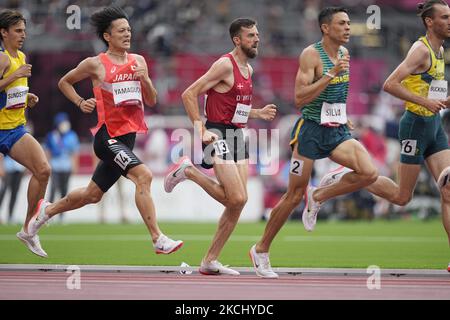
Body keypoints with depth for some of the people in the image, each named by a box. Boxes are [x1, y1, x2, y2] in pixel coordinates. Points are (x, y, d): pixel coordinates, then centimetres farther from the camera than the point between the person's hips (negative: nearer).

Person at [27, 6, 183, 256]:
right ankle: (158, 240, -28)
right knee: (143, 175, -26)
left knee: (93, 194, 18)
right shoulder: (95, 64, -4)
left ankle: (48, 210, 42)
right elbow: (64, 82, 11)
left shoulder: (138, 61, 10)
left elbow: (151, 101, 11)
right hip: (108, 135, -7)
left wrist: (145, 80, -7)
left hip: (128, 137, 7)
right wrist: (80, 103, -3)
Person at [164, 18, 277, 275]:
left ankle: (210, 261, 10)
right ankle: (188, 171, 3)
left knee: (238, 203, 3)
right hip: (219, 135, -9)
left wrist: (259, 113, 10)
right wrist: (201, 130, -19)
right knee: (237, 199, -17)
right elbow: (189, 95, -15)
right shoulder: (225, 65, -13)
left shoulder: (248, 69, 15)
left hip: (238, 136, 9)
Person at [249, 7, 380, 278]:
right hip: (311, 130, -6)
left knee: (369, 173, -18)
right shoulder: (311, 54, -13)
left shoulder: (344, 53, 10)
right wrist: (331, 74, -26)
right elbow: (300, 99, -21)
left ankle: (318, 196, 5)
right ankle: (261, 250, 16)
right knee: (294, 196, -1)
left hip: (337, 131, 6)